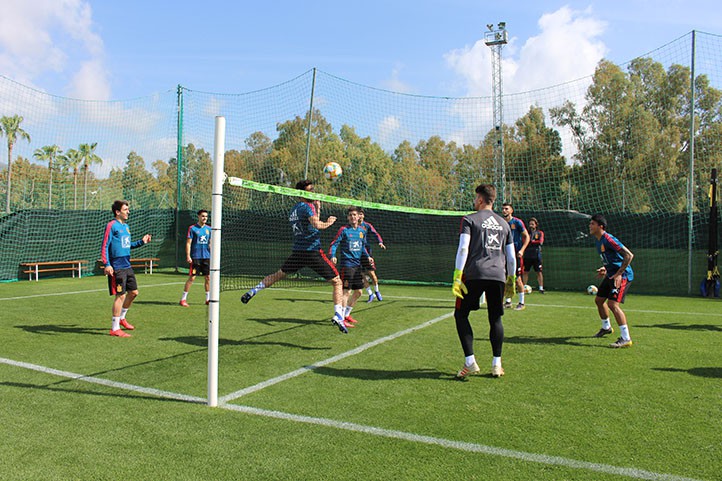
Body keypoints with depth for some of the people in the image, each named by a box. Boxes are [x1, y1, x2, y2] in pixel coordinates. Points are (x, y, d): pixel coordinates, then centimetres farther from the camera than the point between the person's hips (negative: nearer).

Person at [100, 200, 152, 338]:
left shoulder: (126, 226, 15)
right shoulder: (112, 225, -10)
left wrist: (141, 241, 13)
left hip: (127, 266, 9)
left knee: (133, 292, 14)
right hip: (117, 268, -9)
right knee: (121, 295, -6)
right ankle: (115, 328, 5)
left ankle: (121, 318, 34)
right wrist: (106, 264, -23)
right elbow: (104, 246, -14)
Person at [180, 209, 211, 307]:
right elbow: (188, 243, -5)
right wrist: (188, 256, -12)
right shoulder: (192, 228, -4)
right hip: (195, 257, -5)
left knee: (208, 277, 5)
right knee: (192, 277, -4)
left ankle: (208, 299, 16)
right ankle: (183, 299, 6)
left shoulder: (209, 229, 10)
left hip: (207, 257, 5)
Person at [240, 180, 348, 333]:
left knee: (278, 275, 27)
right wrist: (328, 223, -8)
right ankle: (338, 315, -11)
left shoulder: (293, 209, 17)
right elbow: (316, 225, -26)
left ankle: (253, 291, 22)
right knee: (337, 282, 0)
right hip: (313, 251, -7)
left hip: (297, 252, 7)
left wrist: (317, 208, 20)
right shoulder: (306, 207, -9)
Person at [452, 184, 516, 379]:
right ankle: (496, 365, 14)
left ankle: (470, 362, -1)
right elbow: (511, 256, 17)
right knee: (495, 319, 12)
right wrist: (511, 279, 26)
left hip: (474, 274, -4)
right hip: (498, 275, 4)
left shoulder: (469, 220, 4)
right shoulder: (503, 223, 18)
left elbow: (463, 248, -8)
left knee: (461, 315, 6)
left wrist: (457, 277, -10)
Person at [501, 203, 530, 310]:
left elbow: (527, 237, -4)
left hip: (516, 254, -5)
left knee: (517, 278, -5)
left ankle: (521, 303, 5)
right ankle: (508, 301, 18)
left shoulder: (517, 222, -5)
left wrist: (522, 250, -16)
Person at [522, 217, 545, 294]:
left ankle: (541, 288, 2)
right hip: (527, 255, 2)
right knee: (525, 272, 2)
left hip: (536, 255, -2)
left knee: (539, 272, -1)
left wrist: (531, 241, -9)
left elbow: (540, 242, -8)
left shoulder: (540, 233, 8)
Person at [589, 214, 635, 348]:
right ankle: (606, 327, 41)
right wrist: (605, 269, 10)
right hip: (611, 274, 11)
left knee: (613, 303, -20)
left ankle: (626, 339, -14)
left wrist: (619, 274, -25)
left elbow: (629, 255, -24)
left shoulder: (608, 239, -20)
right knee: (599, 300, 19)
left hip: (622, 275, -10)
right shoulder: (598, 241, 11)